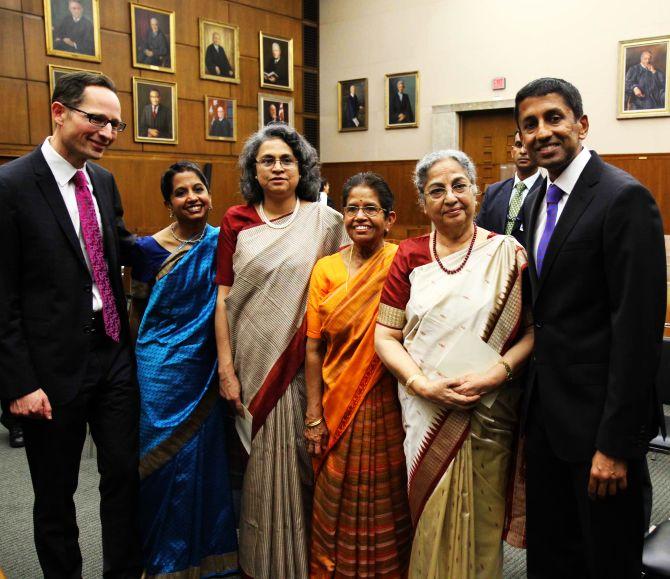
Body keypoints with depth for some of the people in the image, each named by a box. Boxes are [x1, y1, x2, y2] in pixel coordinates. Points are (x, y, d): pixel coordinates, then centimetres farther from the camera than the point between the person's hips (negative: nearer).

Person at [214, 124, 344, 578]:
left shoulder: (325, 220, 0)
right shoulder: (237, 221, 3)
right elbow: (224, 297, 1)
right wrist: (226, 369, -3)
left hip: (303, 364, -1)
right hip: (252, 362, 1)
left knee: (298, 457, 6)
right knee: (261, 460, 9)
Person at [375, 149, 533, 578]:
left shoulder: (507, 254, 0)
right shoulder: (410, 256, 3)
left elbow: (533, 328, -2)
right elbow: (385, 336, 1)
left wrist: (496, 373, -18)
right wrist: (423, 384, -13)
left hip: (489, 412, -1)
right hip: (426, 414, 1)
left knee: (480, 522, 10)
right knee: (431, 520, 12)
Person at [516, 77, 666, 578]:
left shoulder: (625, 198, -16)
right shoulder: (538, 200, 9)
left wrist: (615, 443, -20)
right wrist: (532, 403, 12)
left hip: (598, 417, -7)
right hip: (546, 413, 7)